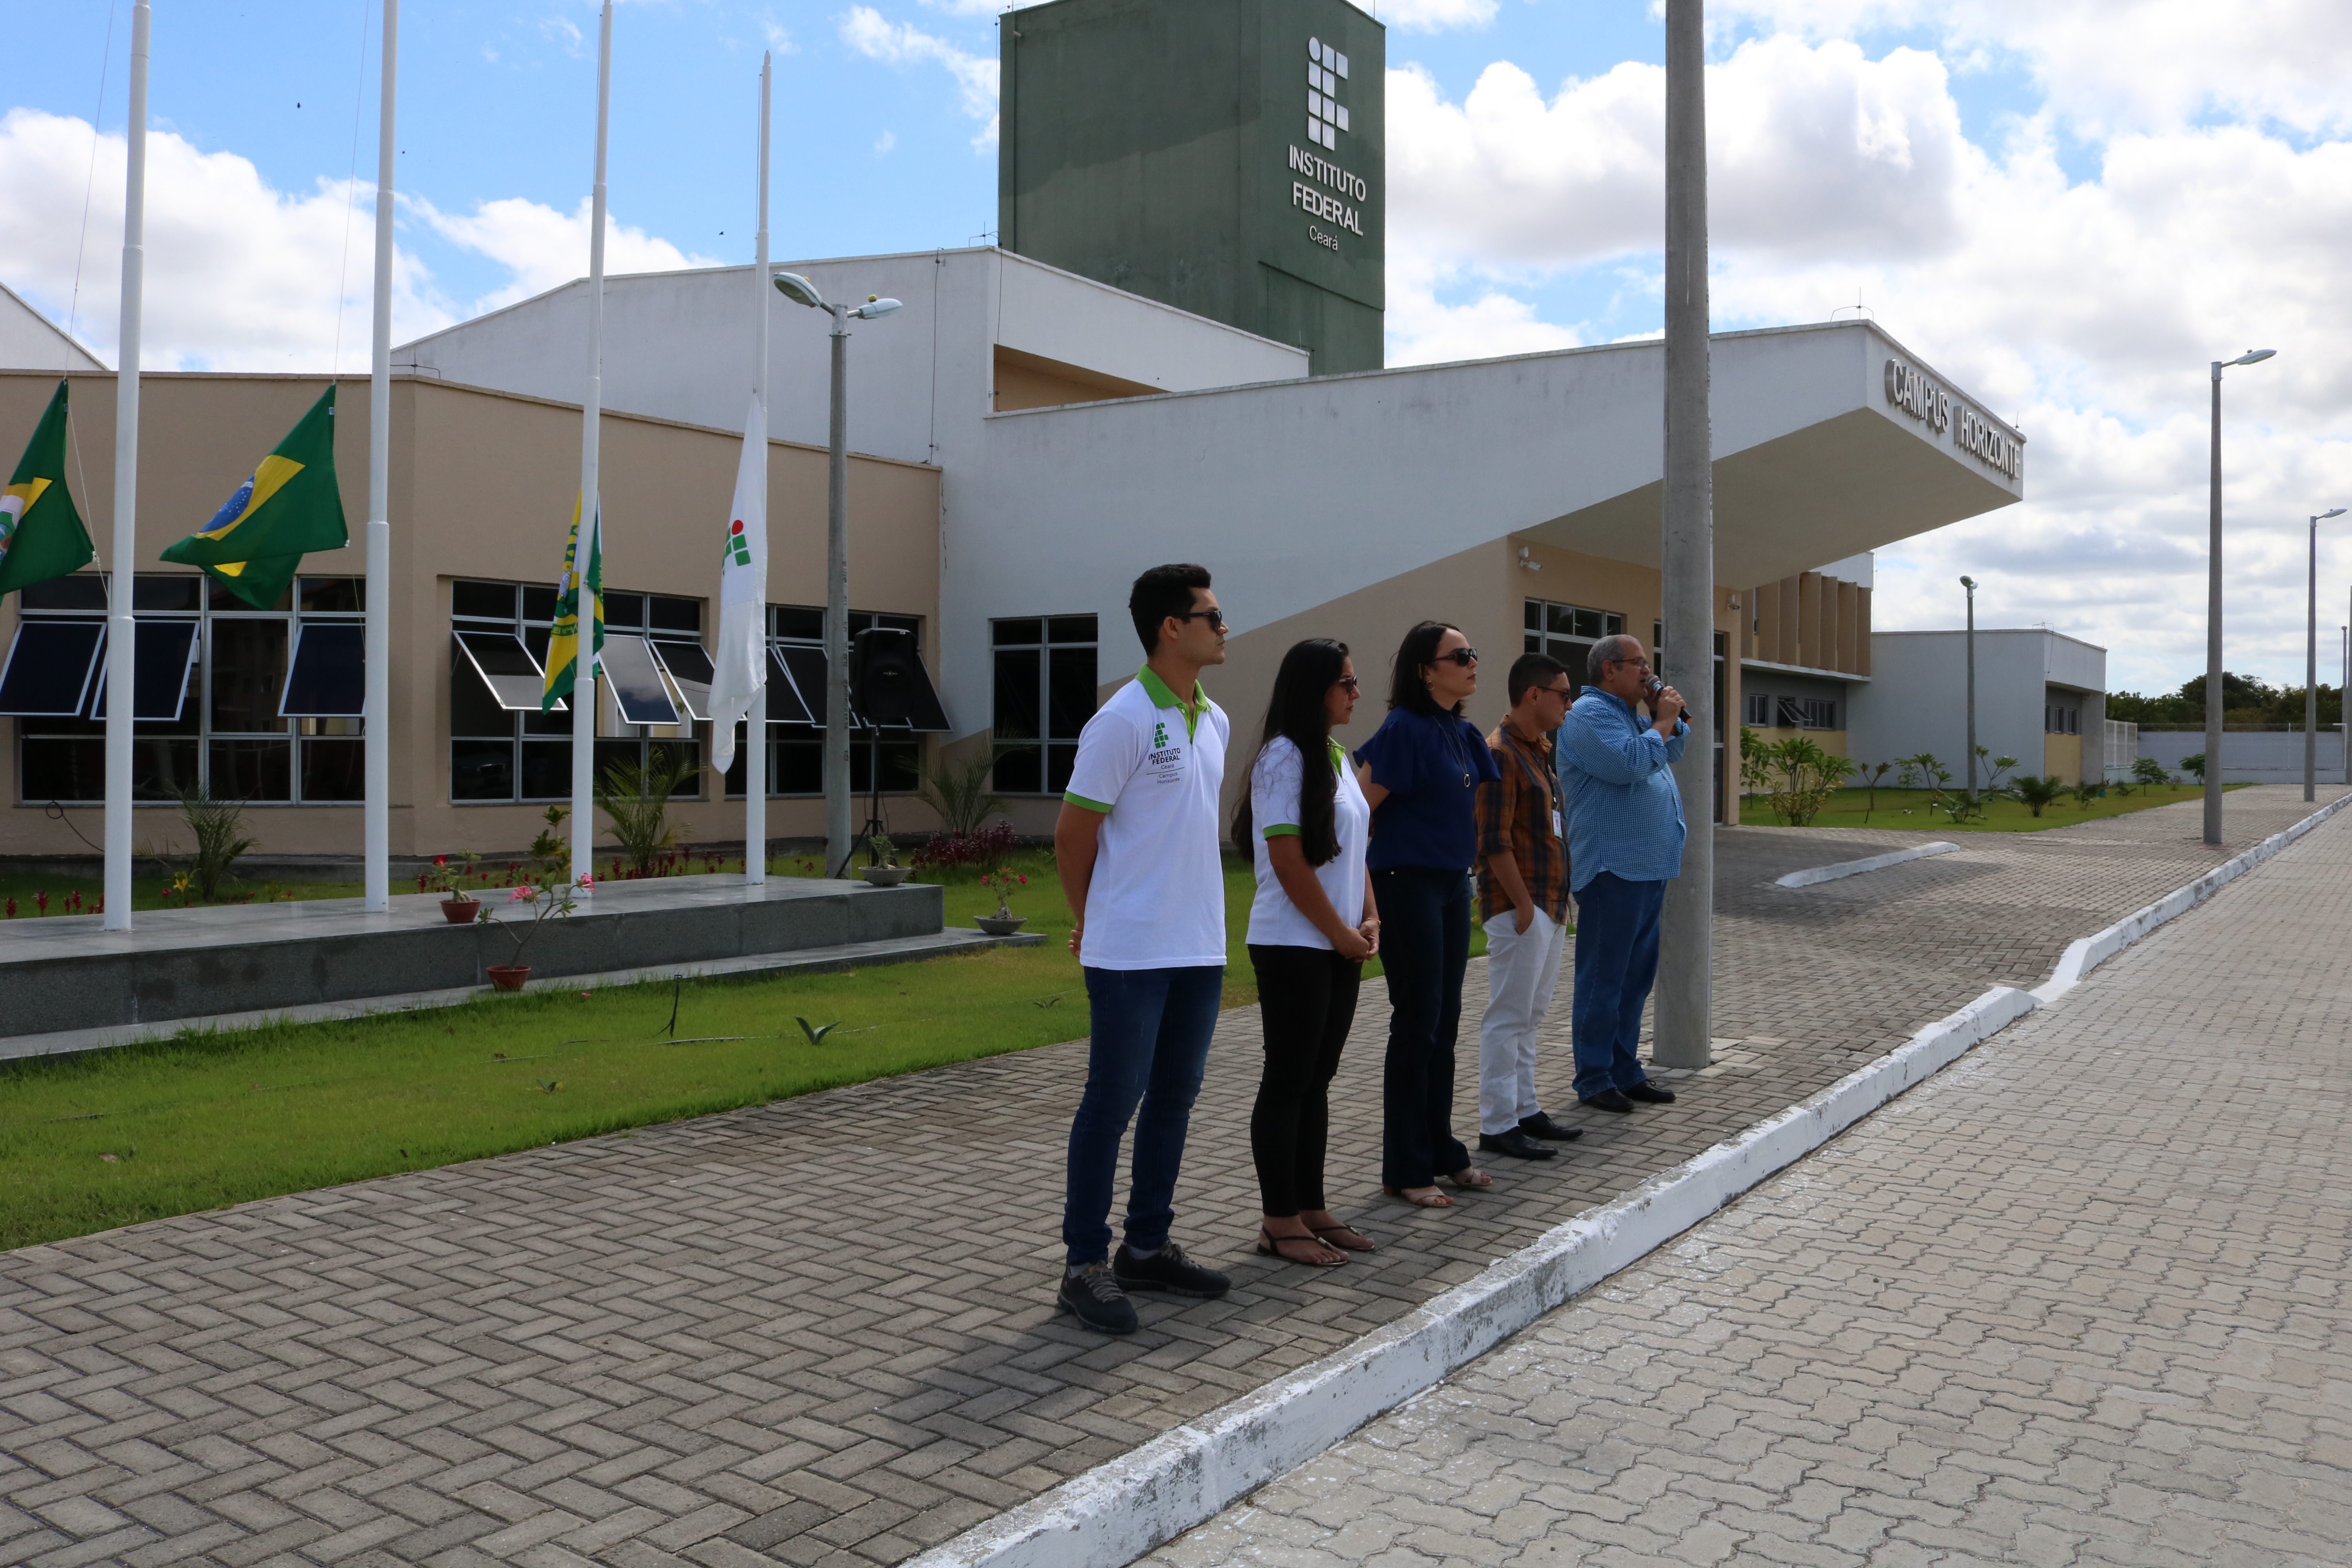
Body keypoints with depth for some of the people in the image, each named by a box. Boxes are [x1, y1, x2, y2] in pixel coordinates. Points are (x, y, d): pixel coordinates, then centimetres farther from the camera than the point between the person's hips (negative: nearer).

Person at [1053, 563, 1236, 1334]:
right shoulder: (1123, 721, -13)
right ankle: (1085, 1265, 8)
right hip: (1132, 953, -8)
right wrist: (1092, 922, 4)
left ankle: (1148, 1246, 26)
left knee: (1174, 1097, 13)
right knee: (1112, 1102, -1)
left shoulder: (1215, 722, 11)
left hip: (1200, 949, 8)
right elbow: (1072, 835, -8)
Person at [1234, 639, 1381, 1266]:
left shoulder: (1335, 757, 15)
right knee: (1288, 1080, -2)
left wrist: (1369, 919, 4)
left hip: (1340, 947, 9)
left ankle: (1310, 1208, 21)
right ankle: (1281, 1222, 6)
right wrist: (1340, 932, -12)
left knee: (1317, 1080, 13)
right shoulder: (1284, 756, -13)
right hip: (1294, 946, -9)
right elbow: (1289, 859, -17)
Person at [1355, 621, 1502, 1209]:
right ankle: (1405, 1171, 9)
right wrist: (1370, 894, -15)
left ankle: (1442, 1153, 26)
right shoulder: (1405, 729, -15)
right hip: (1409, 885, -8)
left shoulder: (1464, 733, 9)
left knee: (1445, 1023, 14)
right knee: (1416, 1026, -2)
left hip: (1453, 885, 8)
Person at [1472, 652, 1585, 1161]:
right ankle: (1497, 1126, 0)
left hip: (1548, 905, 10)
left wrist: (1555, 903, 17)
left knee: (1530, 1017, 15)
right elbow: (1494, 843, -19)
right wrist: (1524, 905, -18)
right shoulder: (1500, 754, -14)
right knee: (1508, 1018, -5)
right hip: (1519, 908, -10)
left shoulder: (1538, 750, 17)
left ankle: (1525, 1111, 23)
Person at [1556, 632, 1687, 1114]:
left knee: (1636, 977, 14)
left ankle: (1625, 1071, 22)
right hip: (1613, 870, -10)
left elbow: (1673, 750, 28)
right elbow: (1632, 764, -24)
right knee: (1603, 980, -4)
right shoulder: (1589, 714, -12)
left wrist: (1666, 715, 11)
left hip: (1647, 869, 10)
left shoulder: (1628, 714, 20)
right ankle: (1594, 1080, 3)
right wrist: (1662, 719, -11)